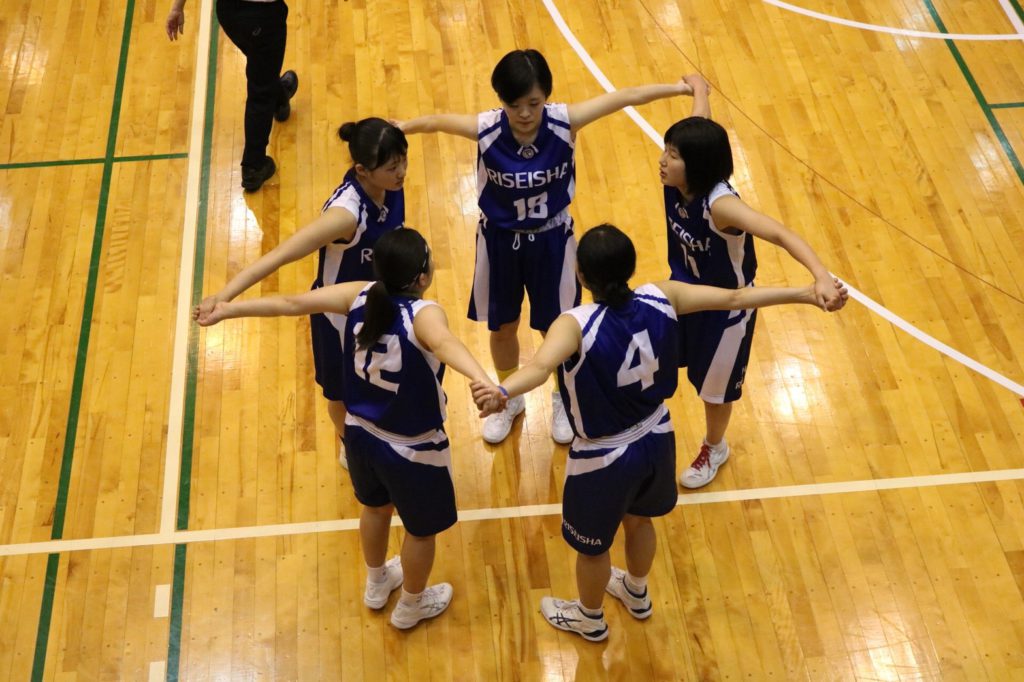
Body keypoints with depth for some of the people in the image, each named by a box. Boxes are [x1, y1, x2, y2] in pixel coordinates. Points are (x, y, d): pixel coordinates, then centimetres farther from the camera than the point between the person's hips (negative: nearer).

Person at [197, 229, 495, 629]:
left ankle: (376, 585, 58)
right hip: (413, 449, -6)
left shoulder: (360, 296, -14)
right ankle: (411, 606, 46)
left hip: (362, 433, 6)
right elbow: (444, 344, -53)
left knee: (375, 506, 33)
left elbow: (291, 303, -11)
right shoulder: (423, 314, -30)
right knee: (422, 529, 22)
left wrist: (227, 309, 0)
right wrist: (482, 381, -73)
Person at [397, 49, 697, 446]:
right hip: (500, 240, 1)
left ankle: (563, 400, 45)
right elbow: (436, 121, -8)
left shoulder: (564, 123, -23)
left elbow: (624, 97, -15)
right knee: (501, 327, 18)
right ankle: (509, 401, 46)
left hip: (552, 239, 0)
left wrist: (679, 87, -10)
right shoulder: (486, 129, -24)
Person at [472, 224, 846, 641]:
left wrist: (502, 392, -72)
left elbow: (541, 366, -53)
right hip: (655, 439, 6)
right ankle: (636, 594, 62)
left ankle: (589, 620, 51)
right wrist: (809, 293, -4)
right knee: (638, 520, 34)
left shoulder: (576, 325, -31)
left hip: (604, 459, -5)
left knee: (592, 547, 24)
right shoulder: (660, 299, -17)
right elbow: (735, 298, -12)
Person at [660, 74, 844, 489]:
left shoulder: (720, 204, -39)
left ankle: (714, 449, 49)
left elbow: (781, 235, -52)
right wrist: (697, 86, 20)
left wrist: (821, 277, -69)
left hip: (725, 307, -6)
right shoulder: (678, 179, -21)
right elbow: (701, 123, -1)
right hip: (683, 292, 6)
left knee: (714, 386, 19)